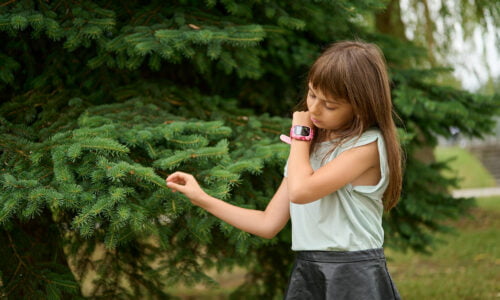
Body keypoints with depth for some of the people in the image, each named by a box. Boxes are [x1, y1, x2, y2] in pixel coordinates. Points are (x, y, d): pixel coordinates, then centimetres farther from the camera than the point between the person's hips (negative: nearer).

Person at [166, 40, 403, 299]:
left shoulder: (368, 143, -10)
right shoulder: (308, 147, 11)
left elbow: (300, 190, -21)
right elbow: (269, 224, 10)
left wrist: (300, 134, -6)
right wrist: (202, 199, 8)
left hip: (355, 277, -6)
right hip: (306, 274, 6)